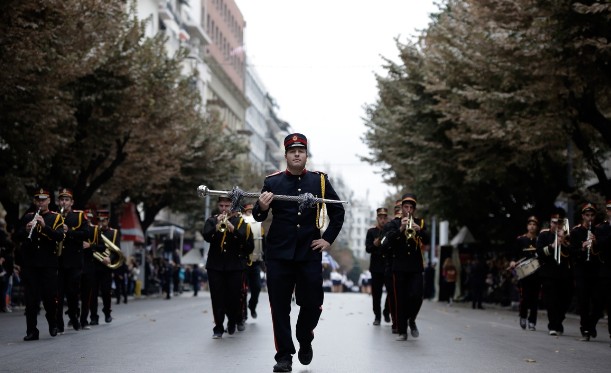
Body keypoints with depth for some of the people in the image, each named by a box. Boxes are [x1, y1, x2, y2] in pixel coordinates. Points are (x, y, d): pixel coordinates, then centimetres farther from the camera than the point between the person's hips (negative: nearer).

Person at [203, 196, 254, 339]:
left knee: (234, 296, 2)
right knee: (217, 297, -3)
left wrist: (232, 228, -20)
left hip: (234, 265, 0)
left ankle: (233, 321, 25)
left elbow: (245, 239, -8)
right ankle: (218, 328, 1)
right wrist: (217, 226, -21)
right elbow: (206, 237, -7)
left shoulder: (239, 221, 7)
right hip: (215, 265, 0)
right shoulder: (211, 220, 9)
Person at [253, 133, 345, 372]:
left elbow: (338, 211, 13)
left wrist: (328, 239, 5)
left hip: (309, 254, 1)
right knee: (280, 307, 0)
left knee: (312, 303, 3)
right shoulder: (272, 182, 3)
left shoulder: (320, 181, 5)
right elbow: (259, 217, 4)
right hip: (278, 254, 0)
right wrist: (262, 207, -19)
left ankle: (305, 341, 31)